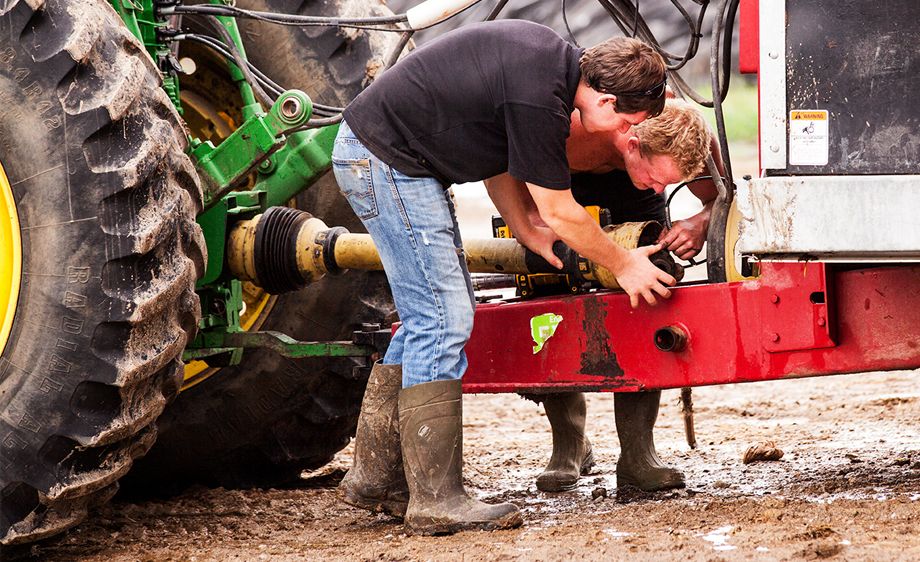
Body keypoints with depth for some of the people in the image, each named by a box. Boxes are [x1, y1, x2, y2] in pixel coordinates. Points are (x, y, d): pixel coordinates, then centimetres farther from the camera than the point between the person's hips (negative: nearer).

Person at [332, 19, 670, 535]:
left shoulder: (552, 59, 5)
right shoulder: (539, 100, -24)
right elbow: (560, 214, -13)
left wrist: (527, 231, 16)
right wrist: (624, 265, 1)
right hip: (389, 161, -11)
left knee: (432, 316, 13)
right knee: (443, 322, -10)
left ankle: (375, 477, 18)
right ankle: (436, 501, -9)